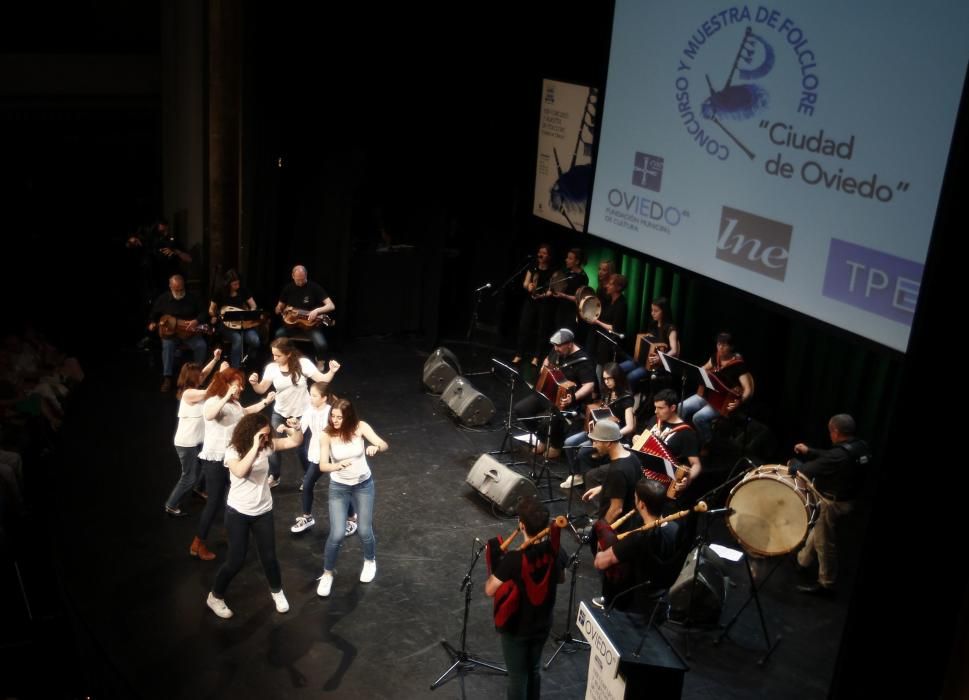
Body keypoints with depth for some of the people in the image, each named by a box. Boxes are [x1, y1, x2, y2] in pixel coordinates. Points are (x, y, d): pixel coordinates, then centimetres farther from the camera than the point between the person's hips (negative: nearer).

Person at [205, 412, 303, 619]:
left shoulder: (267, 445, -7)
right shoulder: (233, 450, -18)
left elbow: (297, 441, -4)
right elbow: (240, 471, -38)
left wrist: (295, 428, -24)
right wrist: (254, 447, -39)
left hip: (263, 511, 4)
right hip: (238, 512, -4)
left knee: (269, 556, 13)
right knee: (236, 560, 1)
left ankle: (277, 591, 38)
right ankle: (215, 597, 24)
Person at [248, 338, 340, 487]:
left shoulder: (303, 363, -19)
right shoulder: (272, 367, -12)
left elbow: (322, 379, -21)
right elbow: (261, 389, -12)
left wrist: (332, 371, -41)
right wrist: (254, 383, -33)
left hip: (302, 413, -3)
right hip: (280, 413, 3)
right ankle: (274, 476, 29)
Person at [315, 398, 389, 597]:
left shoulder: (360, 427, -18)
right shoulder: (327, 434, -20)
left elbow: (385, 445, -22)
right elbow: (323, 466, -23)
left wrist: (376, 447, -46)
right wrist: (338, 465, -44)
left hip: (364, 484, 1)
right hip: (338, 487, -1)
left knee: (364, 531, 4)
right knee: (337, 534, -9)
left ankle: (370, 561, 38)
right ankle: (327, 573, 16)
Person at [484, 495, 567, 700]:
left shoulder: (514, 558, -31)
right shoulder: (555, 551, -15)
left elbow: (490, 590, -21)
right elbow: (561, 578, 6)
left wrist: (495, 570, -5)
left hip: (516, 628, -5)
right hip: (543, 624, 5)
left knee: (517, 677, 14)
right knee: (534, 669, 26)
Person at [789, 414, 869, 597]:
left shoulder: (839, 456, -33)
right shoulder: (860, 447, -5)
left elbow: (807, 471, -25)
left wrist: (794, 463, -6)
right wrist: (809, 451, 12)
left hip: (833, 503, -9)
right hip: (846, 498, 9)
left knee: (825, 543, 8)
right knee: (818, 531, 28)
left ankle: (826, 584, 23)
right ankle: (802, 560, 48)